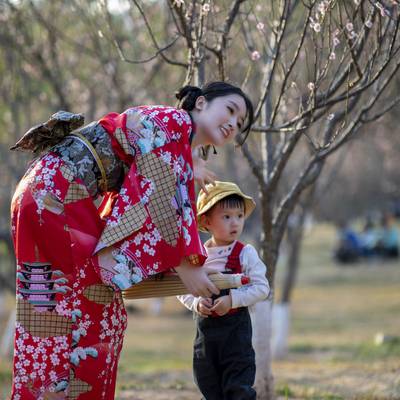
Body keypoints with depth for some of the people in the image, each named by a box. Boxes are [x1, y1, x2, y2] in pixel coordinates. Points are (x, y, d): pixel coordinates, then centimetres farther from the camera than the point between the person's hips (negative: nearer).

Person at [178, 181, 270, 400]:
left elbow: (261, 288, -10)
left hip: (236, 326, -3)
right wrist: (196, 303, -13)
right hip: (206, 326, 4)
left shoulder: (245, 253, -6)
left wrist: (232, 299, -19)